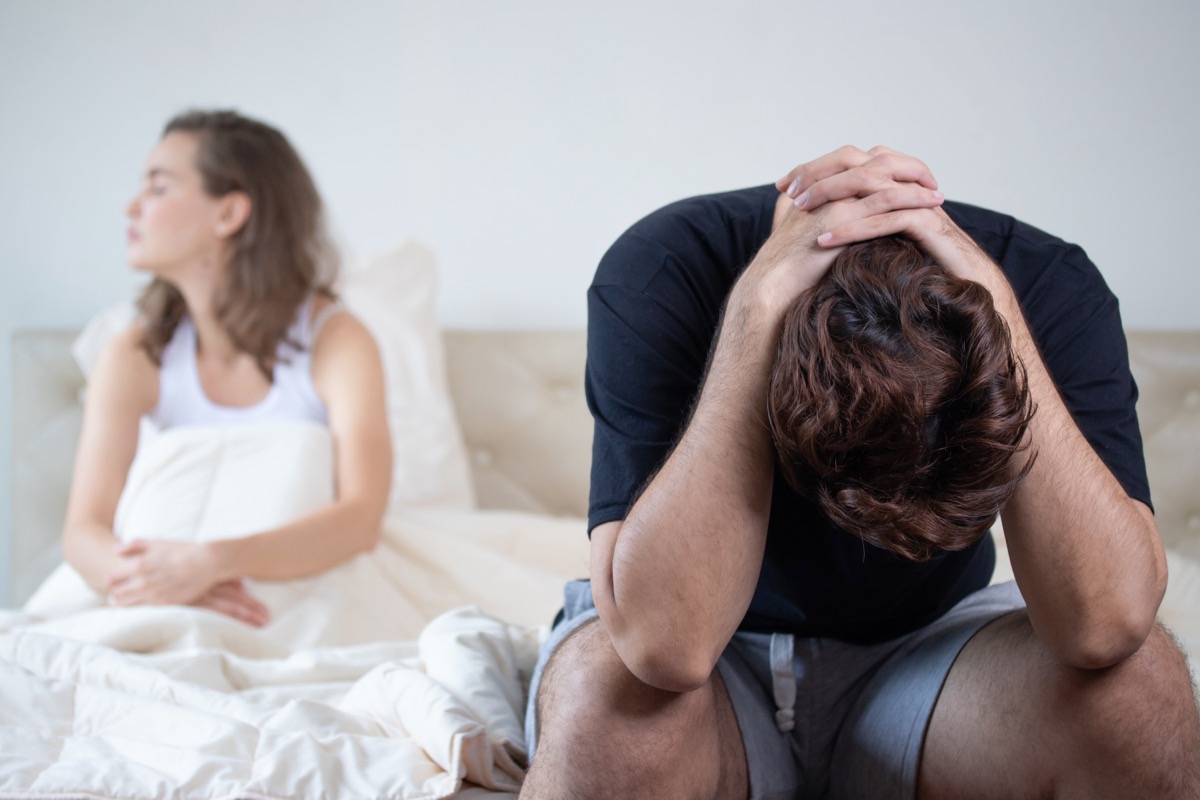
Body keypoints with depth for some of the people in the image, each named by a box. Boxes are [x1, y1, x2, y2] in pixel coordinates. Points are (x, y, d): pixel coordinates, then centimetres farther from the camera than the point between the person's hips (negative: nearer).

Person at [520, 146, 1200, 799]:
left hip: (923, 649, 2)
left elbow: (1106, 626, -34)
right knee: (609, 704, -35)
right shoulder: (658, 275, -27)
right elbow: (664, 642, -39)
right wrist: (762, 300, -41)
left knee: (1140, 683, -27)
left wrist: (993, 299, -38)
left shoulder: (1051, 289, -22)